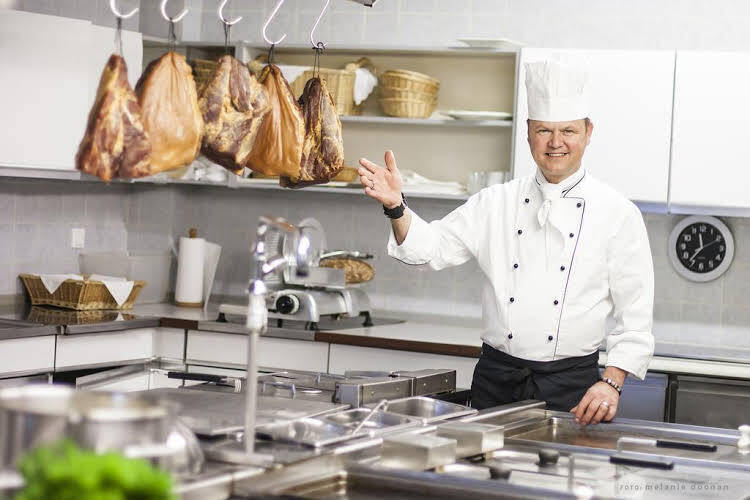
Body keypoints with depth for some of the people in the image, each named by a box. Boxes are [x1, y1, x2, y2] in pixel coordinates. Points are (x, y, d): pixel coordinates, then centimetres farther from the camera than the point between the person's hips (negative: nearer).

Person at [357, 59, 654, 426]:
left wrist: (611, 383, -10)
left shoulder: (617, 214, 0)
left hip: (570, 386, -2)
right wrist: (396, 206, -17)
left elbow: (635, 317, -1)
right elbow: (432, 247, 1)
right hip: (496, 379, 2)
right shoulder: (496, 203, 7)